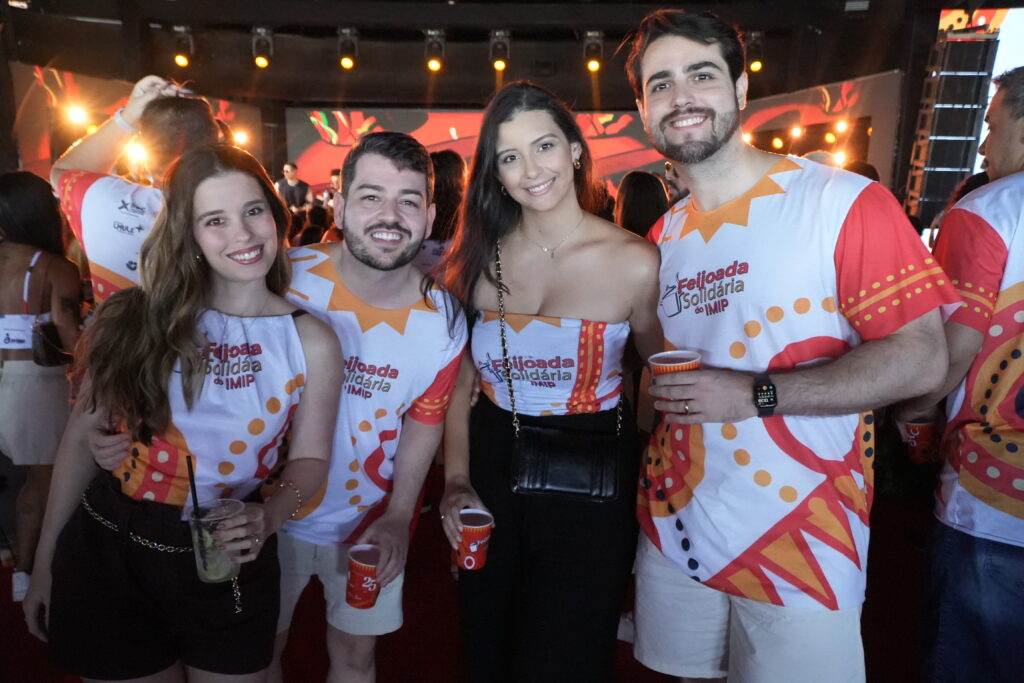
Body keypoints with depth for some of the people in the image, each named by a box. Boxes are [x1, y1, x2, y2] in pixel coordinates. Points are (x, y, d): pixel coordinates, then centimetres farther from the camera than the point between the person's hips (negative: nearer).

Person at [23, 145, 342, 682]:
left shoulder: (310, 342, -8)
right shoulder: (140, 319, -6)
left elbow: (309, 457, 0)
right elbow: (82, 435, 1)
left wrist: (268, 517, -20)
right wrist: (45, 561, 6)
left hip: (226, 563, 0)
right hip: (106, 550, 1)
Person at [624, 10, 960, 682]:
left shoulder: (844, 203, -11)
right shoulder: (662, 236, 6)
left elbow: (921, 358, -15)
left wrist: (754, 394, -23)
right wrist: (656, 393, -3)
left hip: (801, 549, -4)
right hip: (673, 532, 5)